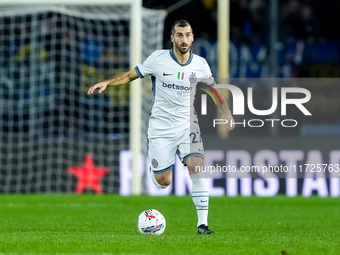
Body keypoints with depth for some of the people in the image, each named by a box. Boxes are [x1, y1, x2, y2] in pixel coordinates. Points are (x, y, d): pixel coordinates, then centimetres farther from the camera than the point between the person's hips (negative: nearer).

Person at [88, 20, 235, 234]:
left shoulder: (200, 64, 1)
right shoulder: (158, 59, -6)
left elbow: (213, 88, 17)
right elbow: (131, 75, 4)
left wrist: (226, 111, 6)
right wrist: (106, 82, -10)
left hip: (188, 126, 1)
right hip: (160, 127, -1)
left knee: (196, 167, -21)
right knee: (164, 182, -3)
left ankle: (202, 223, -18)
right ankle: (153, 171, 36)